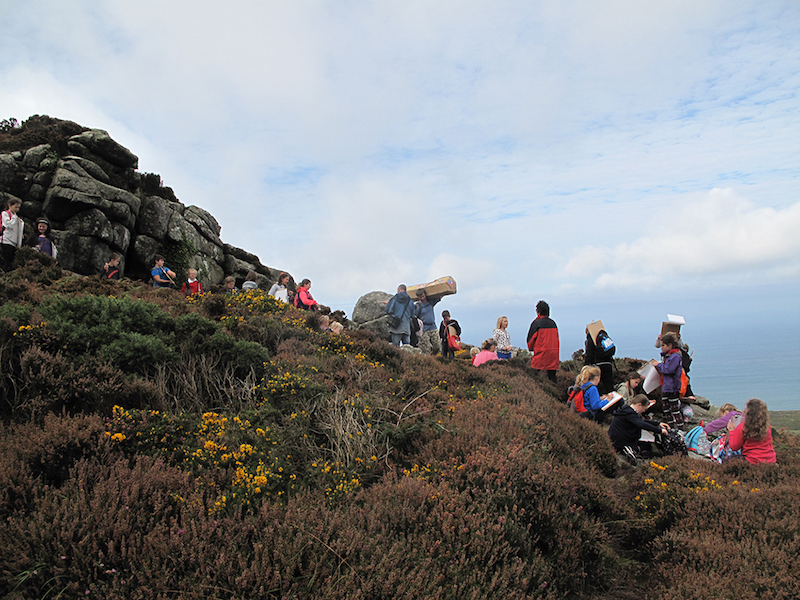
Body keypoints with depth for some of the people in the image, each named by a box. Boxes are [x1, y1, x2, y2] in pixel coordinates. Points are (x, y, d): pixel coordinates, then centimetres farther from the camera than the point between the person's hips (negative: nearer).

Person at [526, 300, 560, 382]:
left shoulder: (537, 323, -9)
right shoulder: (553, 323, 8)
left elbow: (530, 339, 0)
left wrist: (531, 348, 14)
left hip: (541, 354, -6)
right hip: (554, 354, 6)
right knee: (552, 375, 10)